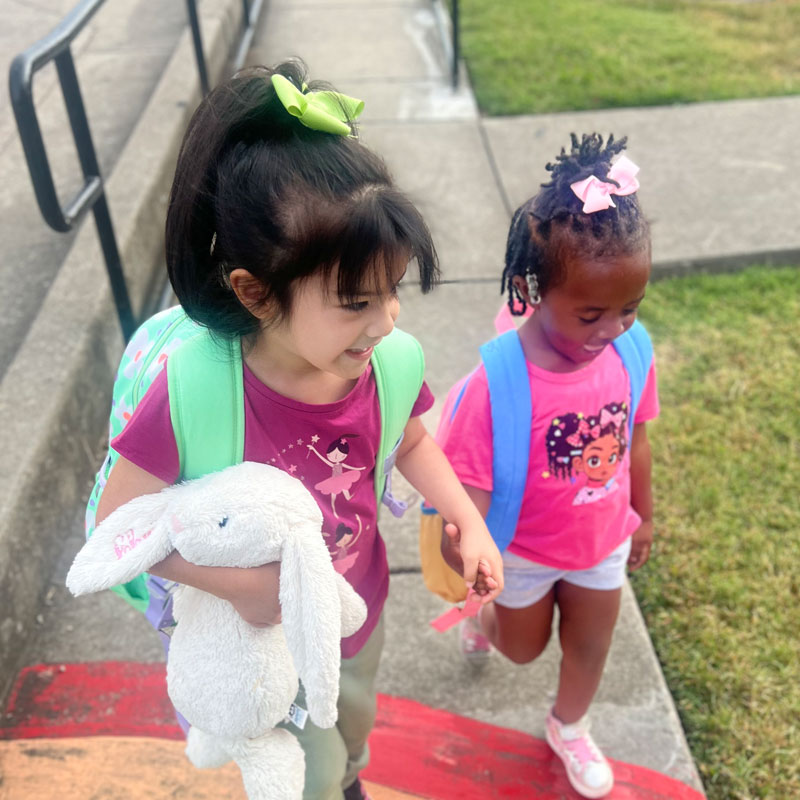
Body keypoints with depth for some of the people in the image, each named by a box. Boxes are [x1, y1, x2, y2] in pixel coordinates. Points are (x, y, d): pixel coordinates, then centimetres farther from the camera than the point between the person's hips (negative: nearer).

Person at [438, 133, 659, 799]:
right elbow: (472, 484, -29)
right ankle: (485, 617, 62)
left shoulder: (629, 353, -20)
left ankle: (570, 727, 58)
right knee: (523, 649, 26)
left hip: (602, 544, 4)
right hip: (524, 551, -3)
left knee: (589, 646, 26)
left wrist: (643, 515, 10)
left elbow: (633, 439, -3)